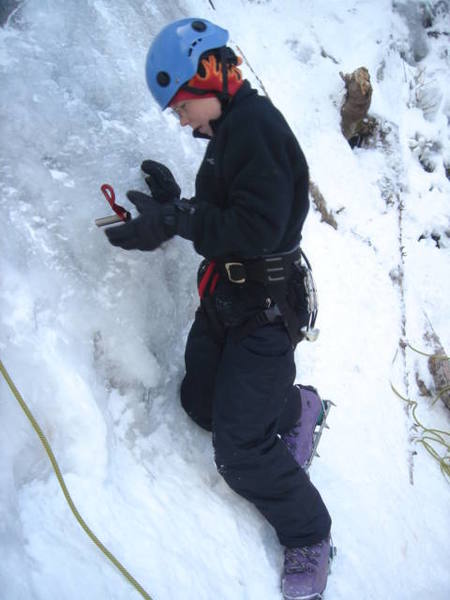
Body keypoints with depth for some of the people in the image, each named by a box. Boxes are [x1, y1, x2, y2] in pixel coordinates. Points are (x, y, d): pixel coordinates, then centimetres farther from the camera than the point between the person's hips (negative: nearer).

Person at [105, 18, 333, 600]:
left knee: (239, 449, -8)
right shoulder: (229, 131, 12)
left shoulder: (257, 124, -18)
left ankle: (309, 535, 15)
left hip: (265, 308, -10)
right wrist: (174, 205, -1)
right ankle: (295, 406, 35)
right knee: (200, 401, 16)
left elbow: (257, 229, -27)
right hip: (225, 297, 10)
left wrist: (176, 217, -25)